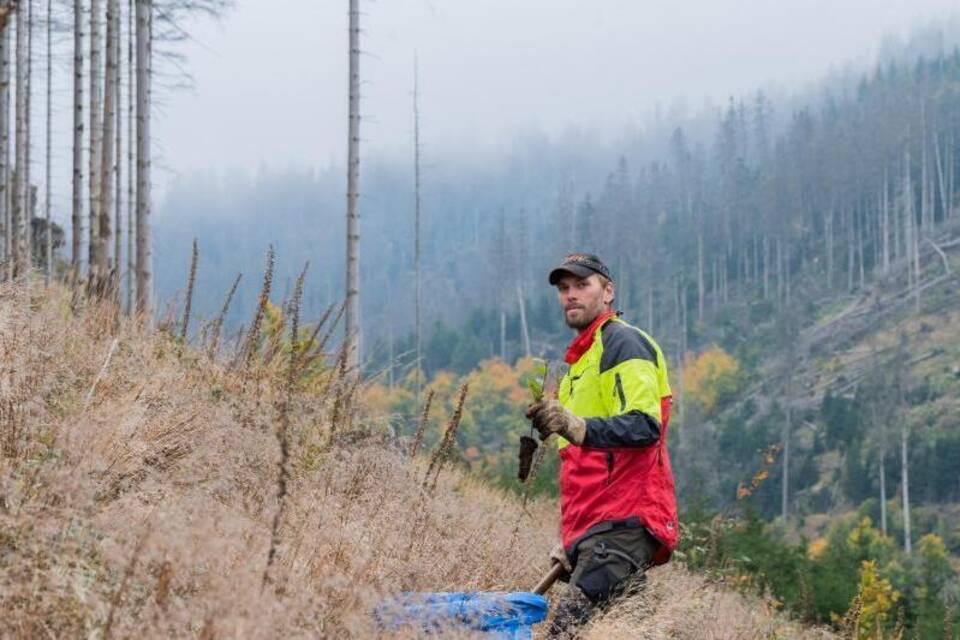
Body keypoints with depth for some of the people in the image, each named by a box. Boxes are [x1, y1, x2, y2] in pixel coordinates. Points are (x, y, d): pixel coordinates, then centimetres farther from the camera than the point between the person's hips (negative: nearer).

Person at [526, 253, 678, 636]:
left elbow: (644, 427, -19)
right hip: (594, 532, 10)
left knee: (569, 629, -23)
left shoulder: (623, 342, -2)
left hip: (620, 527, -10)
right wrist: (569, 540, 24)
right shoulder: (581, 359, 29)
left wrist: (576, 427, -34)